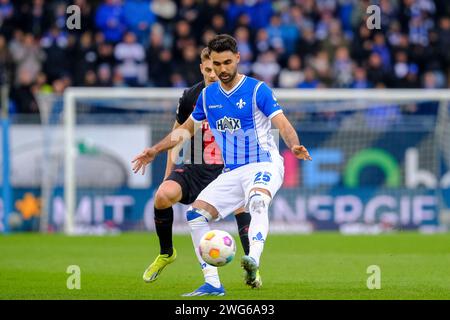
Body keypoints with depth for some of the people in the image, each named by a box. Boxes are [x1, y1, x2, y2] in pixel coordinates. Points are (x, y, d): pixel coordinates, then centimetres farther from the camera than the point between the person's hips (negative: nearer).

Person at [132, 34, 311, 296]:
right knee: (196, 215, -8)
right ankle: (212, 284, -5)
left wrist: (295, 146, -38)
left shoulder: (257, 90, -8)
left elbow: (282, 124, -18)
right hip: (231, 173, 6)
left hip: (263, 165, -6)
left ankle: (253, 262, -60)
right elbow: (187, 128, 24)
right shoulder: (207, 96, 9)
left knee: (257, 201, -38)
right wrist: (155, 151, 18)